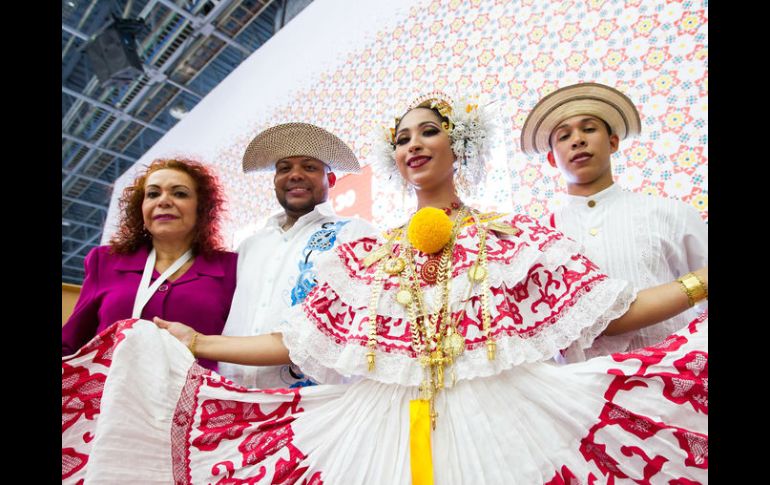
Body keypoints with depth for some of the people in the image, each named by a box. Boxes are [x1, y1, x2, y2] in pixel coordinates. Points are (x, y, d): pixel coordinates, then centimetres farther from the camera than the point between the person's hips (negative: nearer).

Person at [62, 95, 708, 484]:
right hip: (380, 429, 3)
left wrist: (700, 282, -4)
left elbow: (607, 312, 2)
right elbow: (301, 341, 10)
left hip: (495, 423, -1)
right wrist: (199, 344, 11)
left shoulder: (517, 237, 5)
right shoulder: (366, 256, 11)